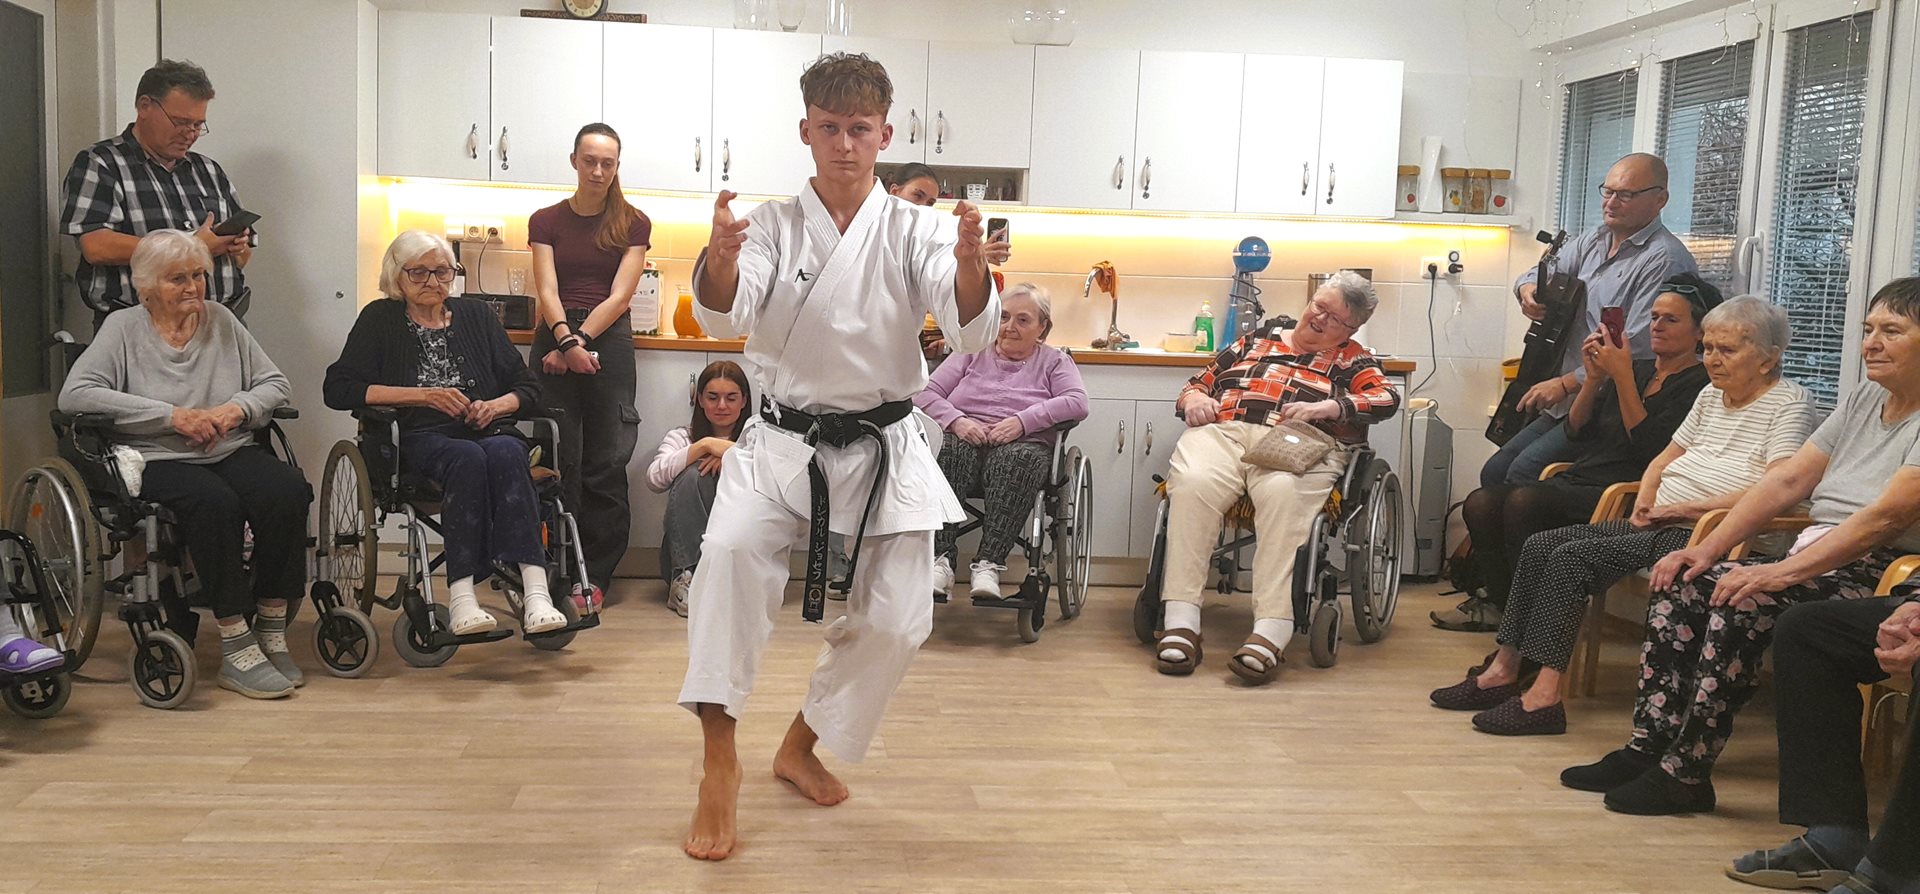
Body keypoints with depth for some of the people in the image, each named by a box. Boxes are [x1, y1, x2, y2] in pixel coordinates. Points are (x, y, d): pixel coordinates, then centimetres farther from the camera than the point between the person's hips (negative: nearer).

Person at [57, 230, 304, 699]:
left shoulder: (220, 320, 15)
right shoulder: (124, 328, 5)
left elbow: (275, 384, 16)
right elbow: (74, 394, -9)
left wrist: (238, 408, -8)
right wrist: (172, 415, -15)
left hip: (231, 452, 4)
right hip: (157, 460, -4)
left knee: (287, 491, -29)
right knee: (213, 502, -37)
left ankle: (271, 630, -18)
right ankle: (235, 647, -29)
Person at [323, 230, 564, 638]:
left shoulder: (476, 315, 21)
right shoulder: (381, 320, 13)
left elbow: (527, 386, 18)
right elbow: (339, 389, 0)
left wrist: (497, 406, -6)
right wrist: (423, 395, -9)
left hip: (486, 431, 2)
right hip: (418, 437, -2)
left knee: (506, 453, -34)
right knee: (467, 458, -36)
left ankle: (535, 592, -47)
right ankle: (461, 598, -44)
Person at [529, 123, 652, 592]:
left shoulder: (633, 224, 6)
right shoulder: (546, 221, 8)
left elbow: (619, 296, -2)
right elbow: (547, 291, -2)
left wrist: (579, 342, -13)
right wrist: (567, 342, -19)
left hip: (610, 343, 0)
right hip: (555, 339, 1)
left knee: (606, 465, -1)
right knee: (559, 463, -1)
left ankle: (597, 575, 8)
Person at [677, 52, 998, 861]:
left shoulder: (915, 232, -2)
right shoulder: (773, 226, 0)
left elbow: (971, 330, -17)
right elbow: (726, 314, -17)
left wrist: (970, 265, -40)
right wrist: (721, 260, -42)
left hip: (884, 448, 1)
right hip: (784, 441, -1)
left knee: (896, 621, 0)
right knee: (729, 552, -28)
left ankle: (802, 745, 26)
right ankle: (719, 767, -18)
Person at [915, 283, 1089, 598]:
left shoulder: (1054, 361, 20)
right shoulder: (971, 354, 25)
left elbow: (1077, 403, -1)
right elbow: (924, 394, 12)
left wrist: (1022, 421, -14)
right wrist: (956, 420, -9)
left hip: (1021, 445, -1)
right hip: (965, 440, 2)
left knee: (1018, 459, -38)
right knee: (947, 451, -35)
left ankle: (988, 563, -41)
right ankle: (940, 560, -40)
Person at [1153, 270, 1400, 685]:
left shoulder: (1350, 359, 23)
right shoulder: (1258, 338, 30)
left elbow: (1386, 398, 4)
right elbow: (1199, 382, 30)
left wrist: (1326, 407, -12)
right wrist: (1195, 398, 6)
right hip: (1222, 430, 2)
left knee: (1283, 492, -38)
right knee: (1192, 484, -33)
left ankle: (1271, 631, -43)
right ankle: (1180, 622, -36)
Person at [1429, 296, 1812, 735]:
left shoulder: (1788, 402, -6)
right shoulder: (1711, 395, 20)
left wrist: (1685, 507, -18)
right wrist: (1645, 499, 4)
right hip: (1659, 524, 9)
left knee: (1573, 557, -23)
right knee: (1540, 545, -3)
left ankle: (1544, 696, -23)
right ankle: (1504, 670, -2)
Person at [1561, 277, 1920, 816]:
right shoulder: (1864, 401, 16)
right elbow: (1788, 479, 9)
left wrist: (1785, 571, -29)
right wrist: (1710, 548, -2)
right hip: (1814, 558, 8)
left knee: (1743, 604, -31)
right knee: (1682, 587, -10)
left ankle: (1685, 773, -24)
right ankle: (1648, 748, -11)